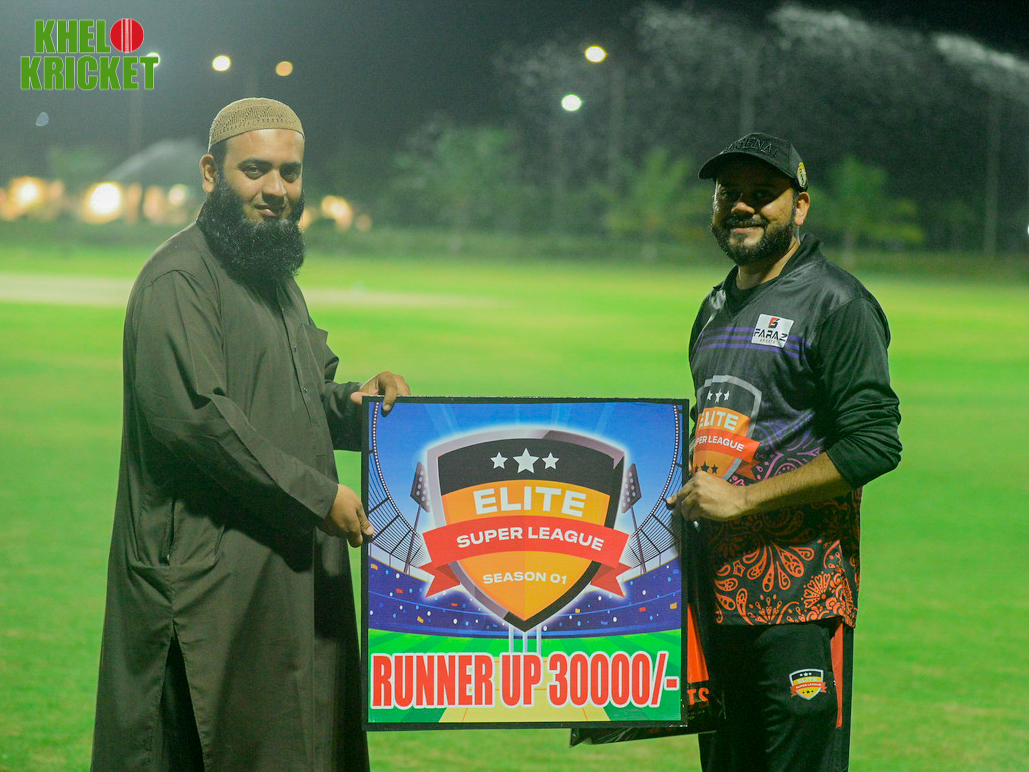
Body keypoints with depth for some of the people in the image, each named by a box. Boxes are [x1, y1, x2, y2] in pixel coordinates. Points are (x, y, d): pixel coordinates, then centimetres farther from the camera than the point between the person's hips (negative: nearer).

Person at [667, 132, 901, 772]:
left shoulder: (837, 304, -7)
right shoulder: (717, 306, 20)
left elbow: (876, 444, -16)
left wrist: (743, 499, -17)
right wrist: (688, 492, 12)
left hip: (801, 592, -8)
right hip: (716, 579, 8)